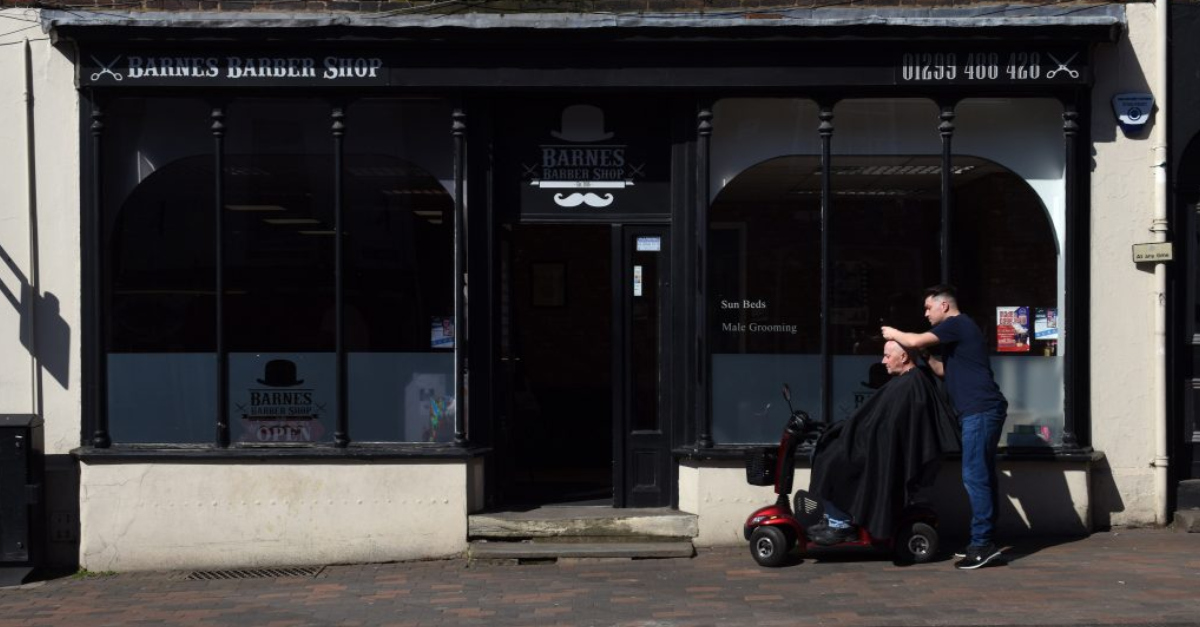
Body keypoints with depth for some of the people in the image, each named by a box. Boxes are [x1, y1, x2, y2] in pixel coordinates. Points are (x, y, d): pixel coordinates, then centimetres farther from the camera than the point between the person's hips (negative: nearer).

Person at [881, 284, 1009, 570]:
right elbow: (945, 370, 29)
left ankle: (983, 543, -12)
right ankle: (985, 541, 15)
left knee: (974, 477, -11)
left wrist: (893, 333, 7)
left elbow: (915, 341, -11)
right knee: (982, 477, 11)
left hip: (980, 410, -10)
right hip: (983, 410, 10)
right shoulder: (958, 330, 24)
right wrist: (924, 355, 19)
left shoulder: (957, 324, -6)